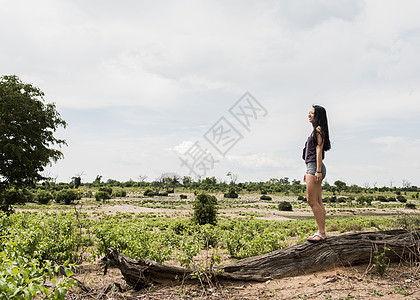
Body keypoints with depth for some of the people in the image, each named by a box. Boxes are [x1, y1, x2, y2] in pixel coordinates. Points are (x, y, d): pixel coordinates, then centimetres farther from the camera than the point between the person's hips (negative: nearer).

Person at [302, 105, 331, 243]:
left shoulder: (319, 130, -8)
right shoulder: (315, 131, 21)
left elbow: (319, 150, -16)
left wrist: (318, 170, -21)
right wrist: (308, 172, 22)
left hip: (315, 167, -10)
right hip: (312, 167, 10)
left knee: (312, 201, -11)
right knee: (318, 202, 8)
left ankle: (321, 233, -8)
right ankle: (321, 232, 10)